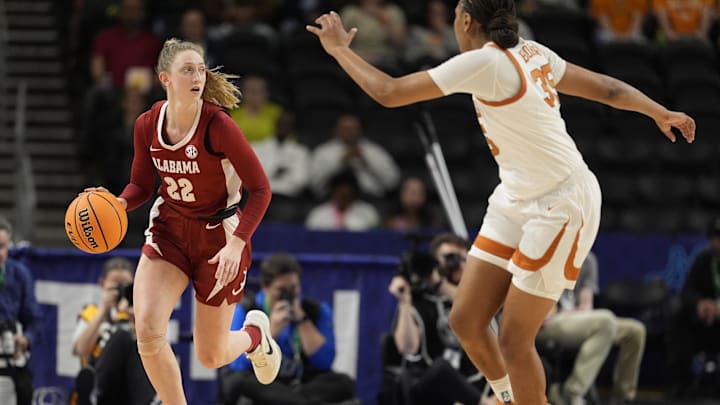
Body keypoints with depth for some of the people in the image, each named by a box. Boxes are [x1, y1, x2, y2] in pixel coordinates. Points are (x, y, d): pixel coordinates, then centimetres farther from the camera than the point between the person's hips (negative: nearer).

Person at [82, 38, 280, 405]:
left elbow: (260, 189, -18)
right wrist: (117, 205, -15)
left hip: (219, 233, -3)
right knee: (147, 332, -19)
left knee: (210, 356, 7)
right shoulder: (147, 125, -8)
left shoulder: (218, 126, -23)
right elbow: (141, 184, 7)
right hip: (169, 227, 3)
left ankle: (255, 333, 45)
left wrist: (236, 243, -28)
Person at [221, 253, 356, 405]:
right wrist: (271, 331, -19)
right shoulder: (245, 311, -2)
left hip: (304, 385, 2)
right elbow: (239, 365, -13)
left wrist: (302, 321, -11)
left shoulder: (317, 311, 4)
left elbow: (324, 362, -8)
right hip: (261, 386, -1)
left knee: (344, 383, -25)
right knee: (239, 381, -35)